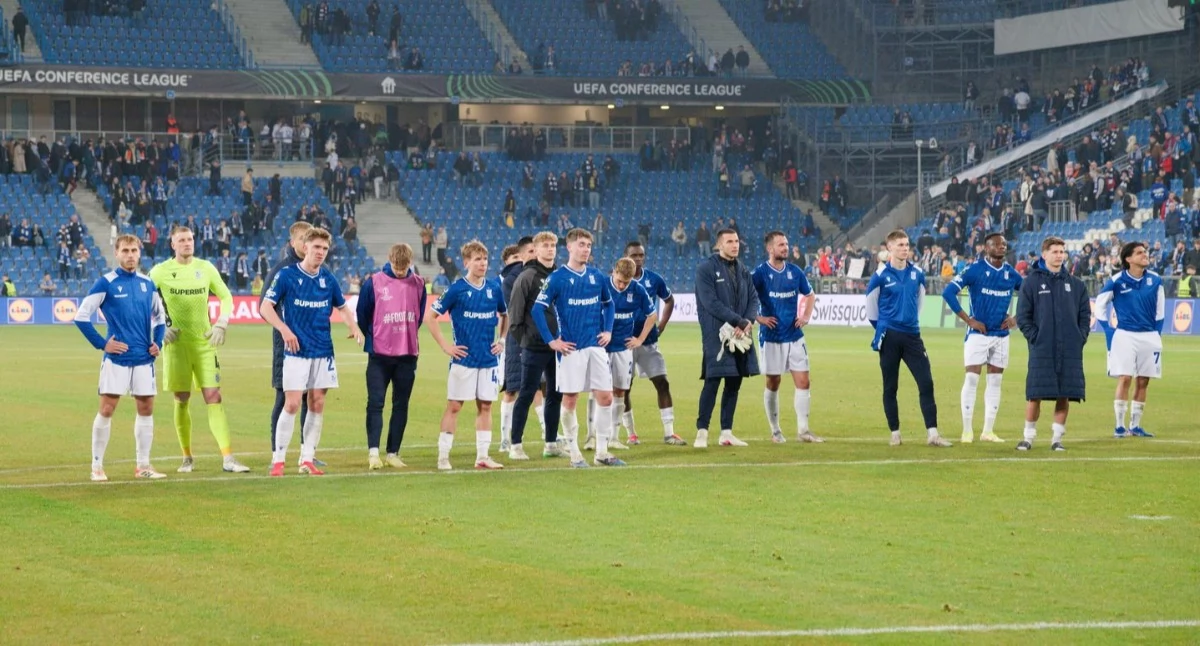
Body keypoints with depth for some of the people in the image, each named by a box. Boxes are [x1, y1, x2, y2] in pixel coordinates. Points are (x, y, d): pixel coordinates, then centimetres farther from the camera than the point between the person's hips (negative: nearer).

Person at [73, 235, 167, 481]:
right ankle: (97, 466, 1)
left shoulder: (147, 284, 9)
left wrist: (157, 343, 9)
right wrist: (102, 343, -10)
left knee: (146, 408, 6)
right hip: (116, 358, -5)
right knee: (107, 409, -6)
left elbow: (159, 316, 24)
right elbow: (81, 316, -6)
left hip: (143, 359, 5)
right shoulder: (106, 283, -5)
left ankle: (143, 466, 15)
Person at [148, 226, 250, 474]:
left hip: (204, 342, 1)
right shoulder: (160, 272, -2)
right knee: (182, 401, 2)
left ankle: (228, 458, -10)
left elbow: (226, 297, 14)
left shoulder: (205, 268, 5)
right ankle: (187, 457, 16)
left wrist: (221, 324, -1)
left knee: (214, 398, -5)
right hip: (176, 344, -1)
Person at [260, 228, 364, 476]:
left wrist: (353, 327, 2)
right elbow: (266, 308, -5)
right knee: (292, 404, -9)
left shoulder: (328, 279, 7)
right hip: (296, 352, -4)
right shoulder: (287, 275, -5)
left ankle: (307, 459, 12)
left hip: (323, 352, 4)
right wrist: (284, 330, -18)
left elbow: (342, 307, 21)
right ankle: (278, 460, -1)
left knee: (317, 404, 4)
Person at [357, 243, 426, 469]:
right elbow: (362, 315, 2)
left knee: (401, 404, 5)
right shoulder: (373, 283, -6)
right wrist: (371, 340, 7)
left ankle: (393, 453, 9)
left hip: (408, 355, 3)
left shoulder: (418, 284, 3)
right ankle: (373, 452, -12)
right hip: (379, 355, -3)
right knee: (375, 402, -8)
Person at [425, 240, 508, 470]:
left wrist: (502, 340, 10)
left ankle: (483, 456, 12)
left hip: (489, 358, 4)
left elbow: (505, 315, 22)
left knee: (485, 406, 7)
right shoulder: (457, 289, -8)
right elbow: (430, 316, -5)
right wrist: (445, 345, -9)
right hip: (463, 358, -4)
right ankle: (443, 456, 2)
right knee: (454, 406, -2)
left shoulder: (495, 288, 5)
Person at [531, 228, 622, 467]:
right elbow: (537, 309, -8)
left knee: (605, 397, 1)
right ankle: (574, 453, 10)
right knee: (570, 400, 0)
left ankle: (602, 452, 12)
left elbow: (608, 304, 23)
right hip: (571, 348, -4)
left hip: (596, 346, 4)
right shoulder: (557, 278, -6)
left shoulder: (597, 276, 8)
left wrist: (607, 330, 10)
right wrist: (551, 340, -11)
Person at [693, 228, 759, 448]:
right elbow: (710, 302, -14)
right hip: (716, 335, -6)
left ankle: (726, 432, 13)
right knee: (712, 382, -10)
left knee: (734, 383, 7)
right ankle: (702, 431, -3)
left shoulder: (743, 271, 15)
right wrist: (739, 321, -17)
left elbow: (753, 298, 13)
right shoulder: (706, 268, -6)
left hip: (740, 334, 6)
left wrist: (748, 321, -8)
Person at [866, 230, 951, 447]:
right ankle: (895, 433, 14)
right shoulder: (881, 275, -6)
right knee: (890, 387, 4)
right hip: (889, 337, -3)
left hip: (912, 335, 3)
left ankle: (932, 433, -6)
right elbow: (871, 304, 6)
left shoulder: (917, 273, 5)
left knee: (926, 383, -6)